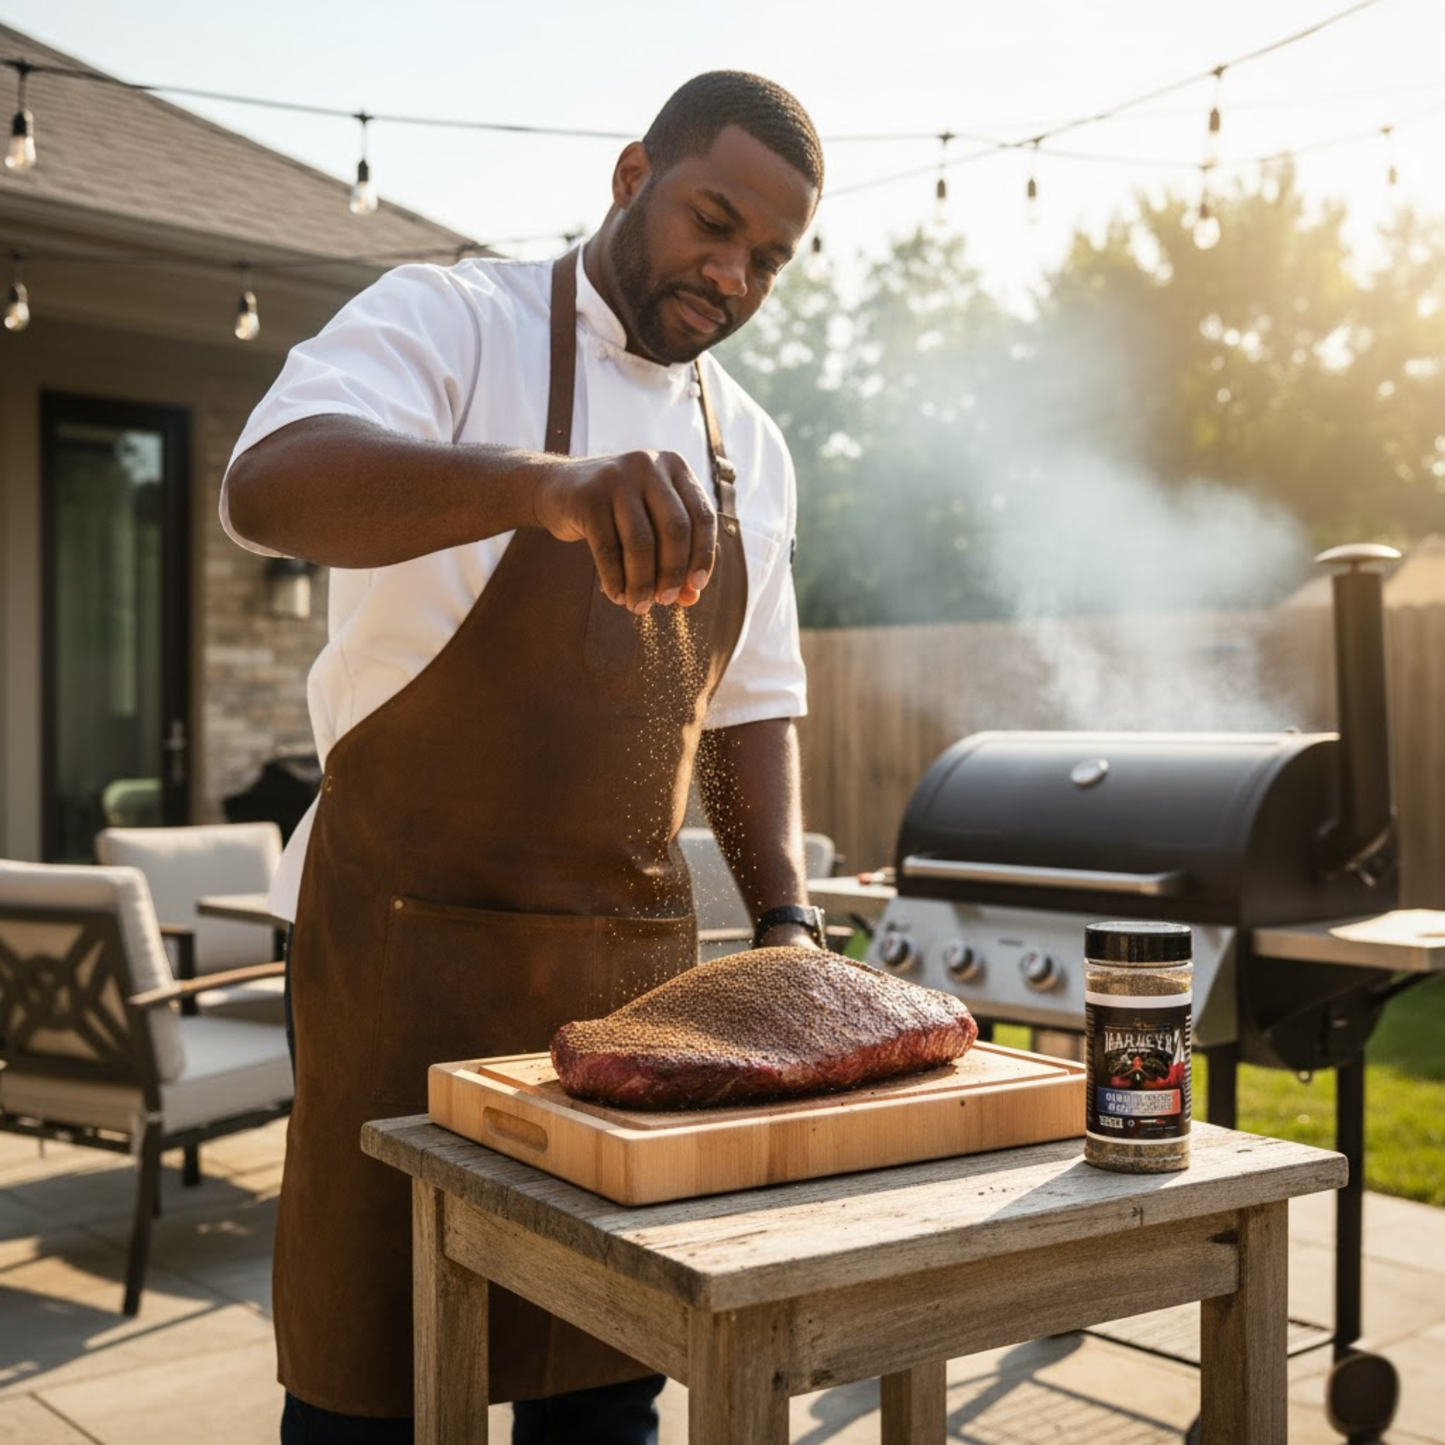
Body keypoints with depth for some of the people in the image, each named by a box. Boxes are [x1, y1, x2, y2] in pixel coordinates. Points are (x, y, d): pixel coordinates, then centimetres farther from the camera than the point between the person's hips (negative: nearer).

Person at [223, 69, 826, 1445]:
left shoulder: (748, 449, 12)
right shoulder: (450, 323, -7)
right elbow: (268, 486, -27)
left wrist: (784, 915, 3)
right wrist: (543, 483, -44)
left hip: (635, 954, 5)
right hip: (416, 937, -5)